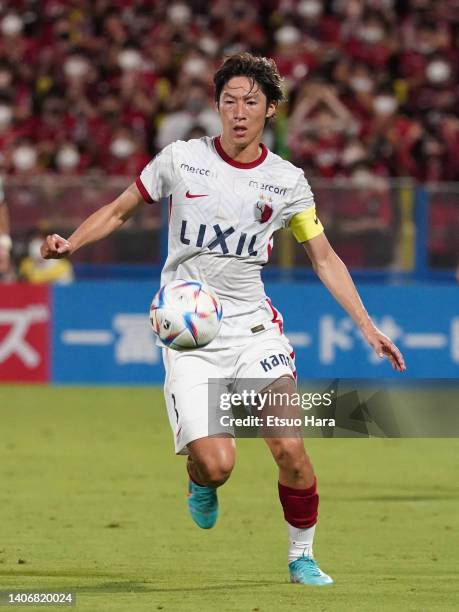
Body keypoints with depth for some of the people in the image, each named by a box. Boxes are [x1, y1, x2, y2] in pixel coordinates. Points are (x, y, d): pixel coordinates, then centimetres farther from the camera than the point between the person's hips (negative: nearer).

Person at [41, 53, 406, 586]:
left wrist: (366, 327, 5)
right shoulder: (181, 160, -1)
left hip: (253, 326, 1)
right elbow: (118, 211, 10)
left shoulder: (287, 181, 3)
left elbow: (324, 258, 11)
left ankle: (302, 556, 11)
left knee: (290, 449, -14)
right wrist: (70, 243, -7)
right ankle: (200, 482, 23)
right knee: (216, 463, -16)